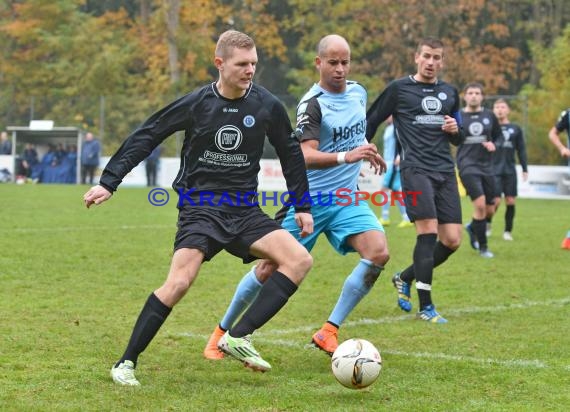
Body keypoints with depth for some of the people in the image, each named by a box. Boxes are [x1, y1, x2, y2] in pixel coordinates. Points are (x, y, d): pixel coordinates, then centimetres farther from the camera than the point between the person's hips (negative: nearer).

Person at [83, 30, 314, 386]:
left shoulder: (267, 106, -2)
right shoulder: (196, 104, -8)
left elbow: (291, 153, 13)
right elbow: (146, 137, 0)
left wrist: (302, 206, 14)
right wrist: (109, 182, -4)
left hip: (245, 210, 4)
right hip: (200, 207, -4)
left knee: (300, 260, -17)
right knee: (179, 282, -23)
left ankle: (239, 337, -14)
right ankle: (126, 362, -8)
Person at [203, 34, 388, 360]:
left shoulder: (358, 92, 7)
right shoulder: (312, 103, -16)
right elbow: (306, 156, -30)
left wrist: (368, 152, 23)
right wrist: (345, 156, -42)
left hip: (346, 198, 5)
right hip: (309, 199, -5)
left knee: (378, 253, -19)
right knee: (269, 270, -1)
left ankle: (329, 333, -10)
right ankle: (222, 332, 22)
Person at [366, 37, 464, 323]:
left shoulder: (450, 93, 16)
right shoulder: (398, 89, 3)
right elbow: (370, 122, 10)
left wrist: (455, 130, 1)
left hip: (445, 171, 5)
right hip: (415, 169, -5)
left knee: (452, 240, -1)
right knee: (428, 231, -18)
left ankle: (404, 278, 22)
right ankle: (425, 307, -11)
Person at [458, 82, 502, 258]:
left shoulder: (489, 116, 7)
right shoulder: (458, 116, 0)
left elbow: (499, 136, 16)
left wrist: (494, 144, -3)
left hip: (487, 166, 4)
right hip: (468, 166, -4)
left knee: (490, 210, 5)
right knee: (480, 204, -19)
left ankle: (472, 227, 39)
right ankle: (482, 247, -5)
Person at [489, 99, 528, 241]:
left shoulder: (516, 129, 10)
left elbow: (521, 150, 12)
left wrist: (525, 169, 7)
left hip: (510, 170, 2)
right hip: (494, 170, -2)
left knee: (510, 201, -1)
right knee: (496, 201, -11)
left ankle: (508, 231, 11)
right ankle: (487, 224, 14)